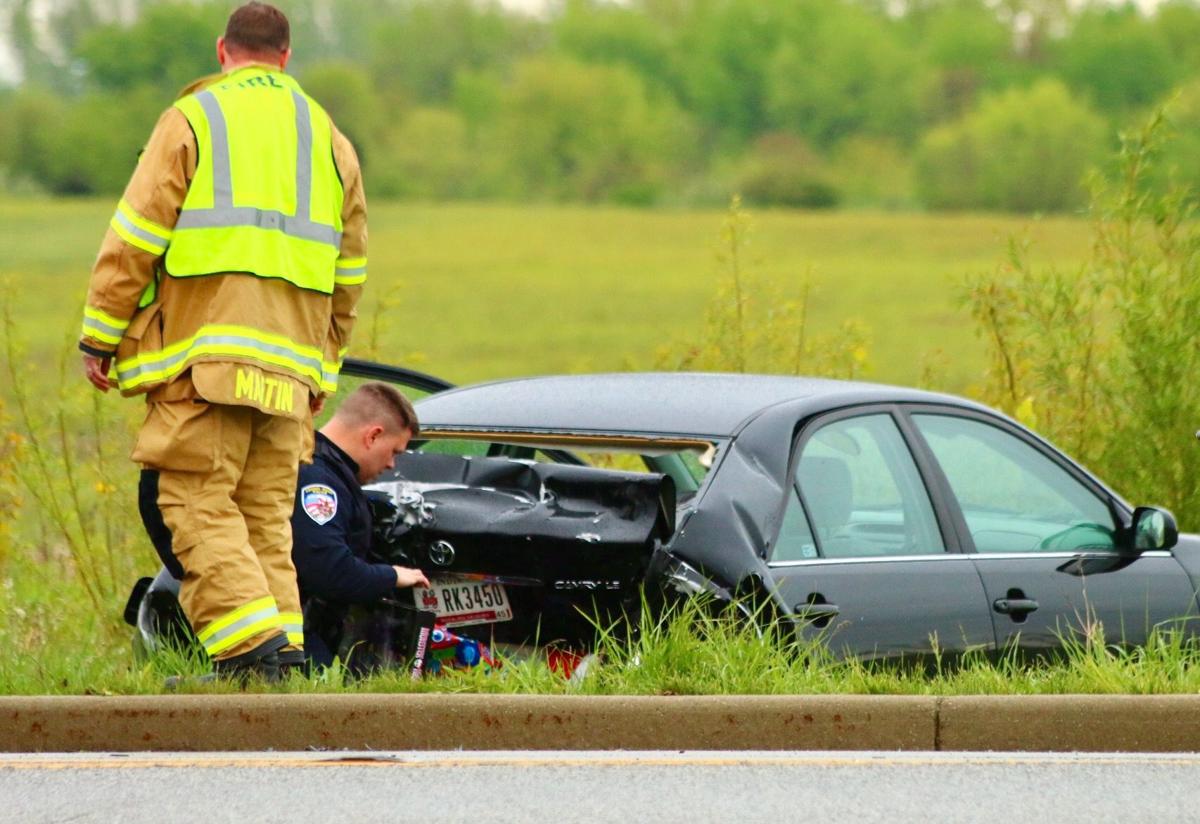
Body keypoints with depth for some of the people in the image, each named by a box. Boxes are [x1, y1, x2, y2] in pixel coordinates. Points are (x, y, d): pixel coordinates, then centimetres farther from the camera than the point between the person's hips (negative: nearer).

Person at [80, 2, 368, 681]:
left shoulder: (194, 118, 3)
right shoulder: (328, 136, 19)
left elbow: (137, 237, -3)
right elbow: (349, 270, 21)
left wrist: (100, 335, 2)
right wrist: (324, 364, 28)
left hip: (206, 350, -5)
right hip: (290, 362, 5)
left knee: (199, 502, -7)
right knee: (266, 510, 10)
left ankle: (251, 634, -20)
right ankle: (284, 636, -1)